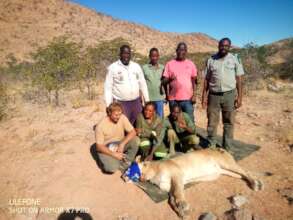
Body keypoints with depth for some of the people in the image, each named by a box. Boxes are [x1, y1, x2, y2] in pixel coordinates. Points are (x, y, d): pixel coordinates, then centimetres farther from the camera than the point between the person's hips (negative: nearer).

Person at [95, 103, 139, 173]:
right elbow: (99, 146, -18)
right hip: (106, 149, -3)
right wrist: (114, 154, -26)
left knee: (136, 140, -23)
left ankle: (125, 161, -5)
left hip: (120, 144, 4)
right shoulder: (100, 126, -23)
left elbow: (133, 132, -15)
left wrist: (122, 144, -27)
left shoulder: (122, 117, -14)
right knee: (112, 168, -29)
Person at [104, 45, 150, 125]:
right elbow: (108, 87, -4)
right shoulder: (113, 68, -3)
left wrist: (147, 100, 10)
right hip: (120, 103, -4)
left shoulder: (136, 66, 8)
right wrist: (109, 105, -10)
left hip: (136, 102, 4)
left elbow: (143, 84, 12)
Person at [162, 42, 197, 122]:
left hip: (187, 98, 0)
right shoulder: (170, 64, 6)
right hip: (173, 98, 0)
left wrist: (194, 95, -1)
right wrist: (170, 79, -12)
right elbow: (164, 81, 6)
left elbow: (194, 81, 8)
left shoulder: (190, 64, 9)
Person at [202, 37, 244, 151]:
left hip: (229, 95, 0)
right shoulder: (211, 60, 6)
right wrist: (204, 96, 1)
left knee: (229, 123, 7)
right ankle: (211, 147, 19)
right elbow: (206, 79, 6)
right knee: (211, 123, 4)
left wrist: (239, 97, -4)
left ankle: (227, 148, 21)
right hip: (214, 95, 0)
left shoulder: (235, 59, 3)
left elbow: (239, 79, 2)